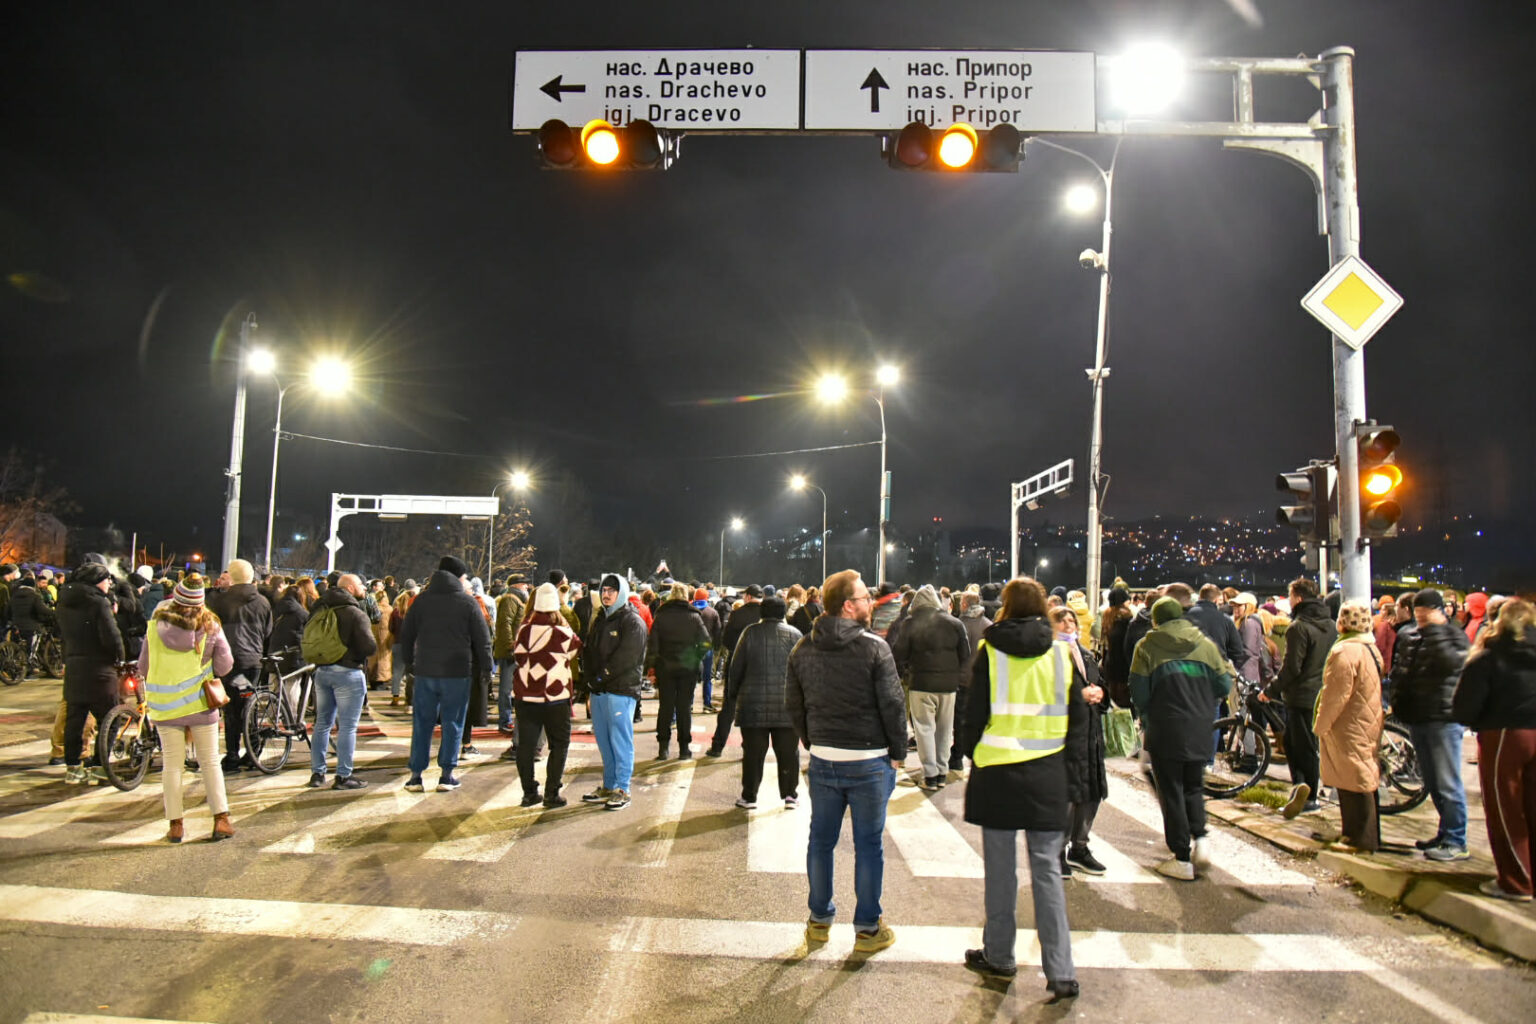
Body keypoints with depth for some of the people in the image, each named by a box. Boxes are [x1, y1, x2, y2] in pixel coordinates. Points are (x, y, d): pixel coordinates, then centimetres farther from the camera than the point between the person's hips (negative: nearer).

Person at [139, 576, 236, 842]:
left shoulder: (156, 626, -8)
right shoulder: (210, 627, -9)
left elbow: (143, 668, 0)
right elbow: (225, 665, -6)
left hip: (165, 707, 0)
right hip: (201, 705, 0)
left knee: (172, 765, 9)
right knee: (211, 762, 8)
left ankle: (175, 824, 12)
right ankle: (221, 819, 6)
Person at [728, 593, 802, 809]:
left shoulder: (750, 632, -1)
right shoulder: (795, 634, 3)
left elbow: (736, 667, 1)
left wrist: (733, 692, 13)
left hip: (754, 703, -1)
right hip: (787, 704, 1)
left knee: (753, 752, 6)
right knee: (788, 752, 9)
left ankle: (749, 797, 11)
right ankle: (790, 795, 15)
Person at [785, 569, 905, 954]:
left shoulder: (803, 649, 2)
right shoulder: (874, 647, -14)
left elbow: (793, 706, 8)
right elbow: (893, 704, -13)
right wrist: (898, 754, -1)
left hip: (823, 760, 4)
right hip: (869, 761, -4)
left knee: (821, 840, 15)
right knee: (868, 844, 8)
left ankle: (819, 920, 28)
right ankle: (868, 928, 19)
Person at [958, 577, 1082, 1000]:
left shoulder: (990, 651, -7)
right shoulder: (1063, 652, -1)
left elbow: (975, 714, -4)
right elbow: (1077, 719, 4)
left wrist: (973, 754, 11)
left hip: (997, 771, -2)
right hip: (1048, 774, 2)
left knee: (1001, 868, 10)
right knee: (1047, 870, 7)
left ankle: (998, 957, 22)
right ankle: (1060, 973, 7)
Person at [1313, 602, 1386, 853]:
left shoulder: (1345, 650, -20)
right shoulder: (1372, 648, 11)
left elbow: (1336, 694, -21)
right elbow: (1371, 690, 17)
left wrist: (1320, 725, -12)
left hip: (1349, 727, -10)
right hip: (1369, 725, 10)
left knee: (1355, 783, -3)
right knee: (1364, 780, 17)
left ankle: (1362, 840, 3)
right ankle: (1369, 836, 26)